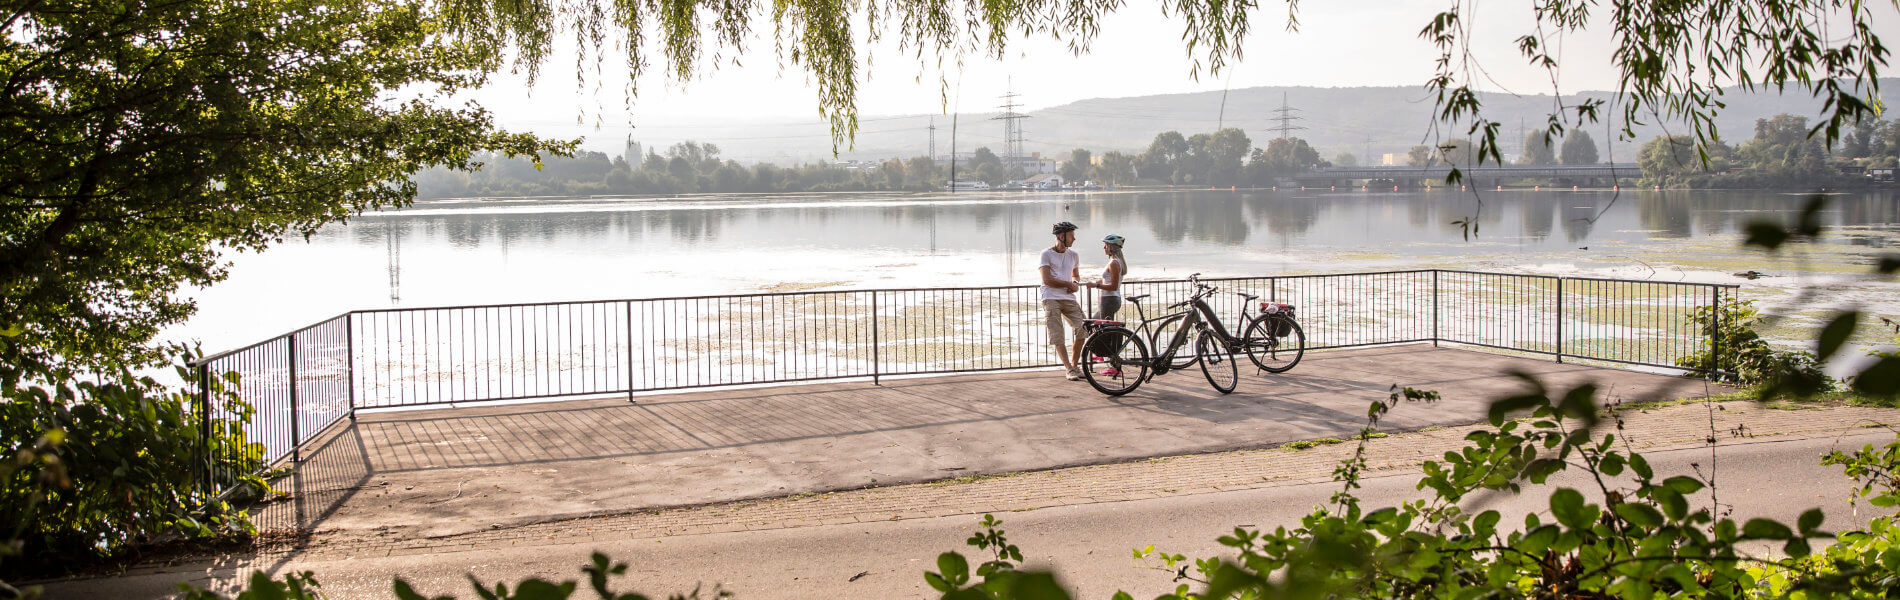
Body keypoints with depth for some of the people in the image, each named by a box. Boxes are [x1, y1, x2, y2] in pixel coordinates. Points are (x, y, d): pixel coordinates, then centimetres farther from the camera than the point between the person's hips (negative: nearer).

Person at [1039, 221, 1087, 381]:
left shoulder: (1074, 255, 16)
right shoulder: (1047, 254, -1)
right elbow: (1047, 280, -10)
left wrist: (1076, 285, 7)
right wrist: (1068, 284, -5)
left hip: (1069, 298, 5)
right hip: (1051, 299, -4)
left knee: (1083, 329, -10)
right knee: (1058, 337, -11)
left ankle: (1074, 364, 5)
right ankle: (1070, 369, -9)